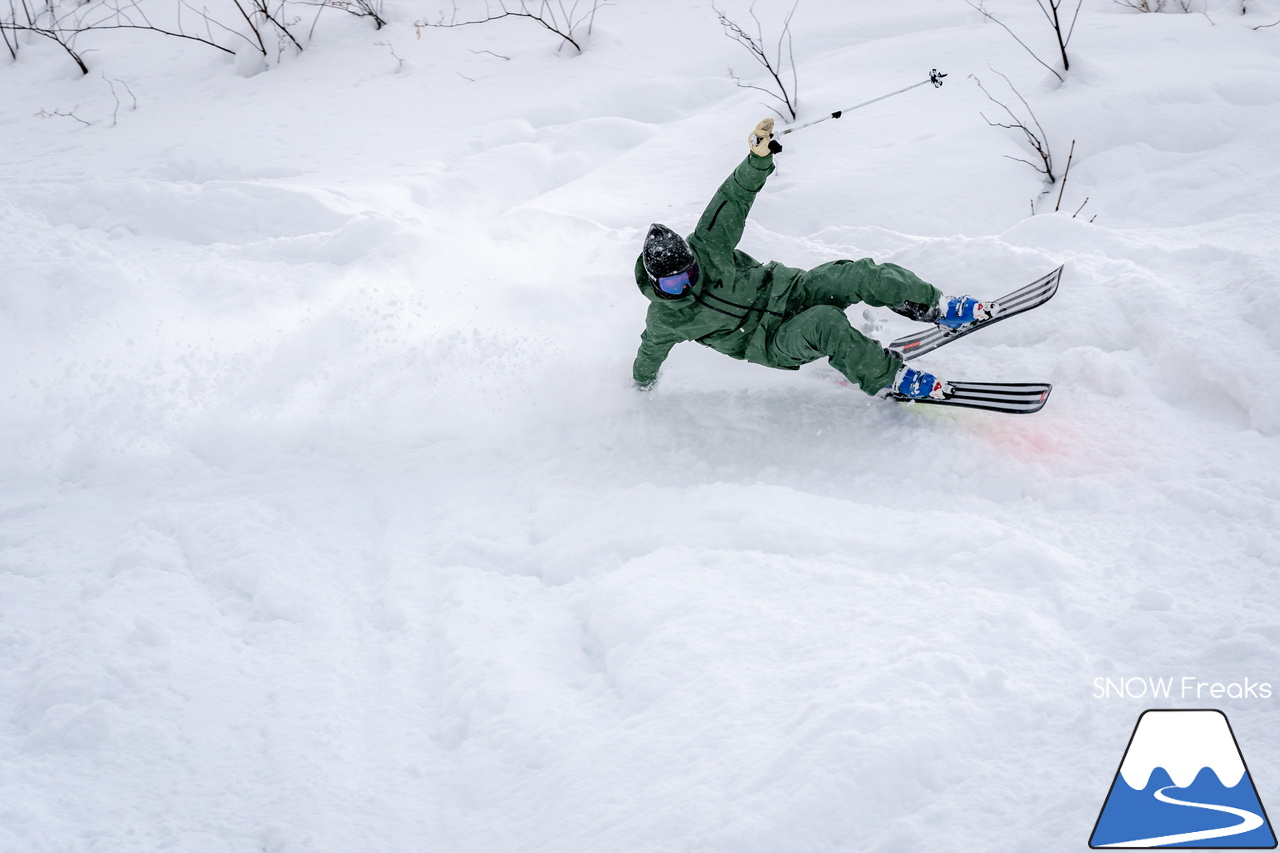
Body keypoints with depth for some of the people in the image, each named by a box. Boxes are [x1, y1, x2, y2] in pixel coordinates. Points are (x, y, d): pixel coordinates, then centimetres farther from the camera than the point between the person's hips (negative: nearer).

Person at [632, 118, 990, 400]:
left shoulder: (704, 249, -12)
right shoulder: (665, 320, -14)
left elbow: (736, 196, -14)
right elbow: (650, 354, 7)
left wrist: (759, 157, -29)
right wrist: (641, 389, 21)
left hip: (792, 288, 3)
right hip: (776, 345, -3)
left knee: (862, 275, -22)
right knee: (824, 322, -37)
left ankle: (934, 305, -5)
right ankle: (887, 378, -22)